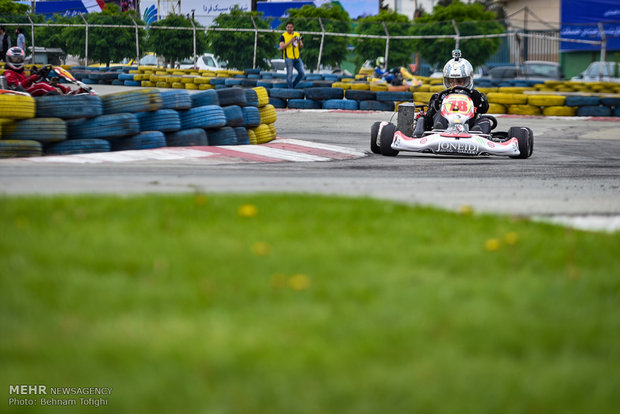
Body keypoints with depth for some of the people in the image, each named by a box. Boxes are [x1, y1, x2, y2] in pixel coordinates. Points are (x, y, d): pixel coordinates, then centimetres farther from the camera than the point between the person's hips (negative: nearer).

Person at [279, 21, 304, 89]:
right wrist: (290, 41, -19)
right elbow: (281, 47, -13)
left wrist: (299, 42, -8)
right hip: (288, 58, -5)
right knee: (290, 75, -5)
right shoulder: (283, 36, -3)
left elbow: (301, 46, 16)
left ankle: (293, 85, 18)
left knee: (301, 73, 1)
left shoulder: (297, 35, 12)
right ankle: (290, 88, 3)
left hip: (297, 57, 5)